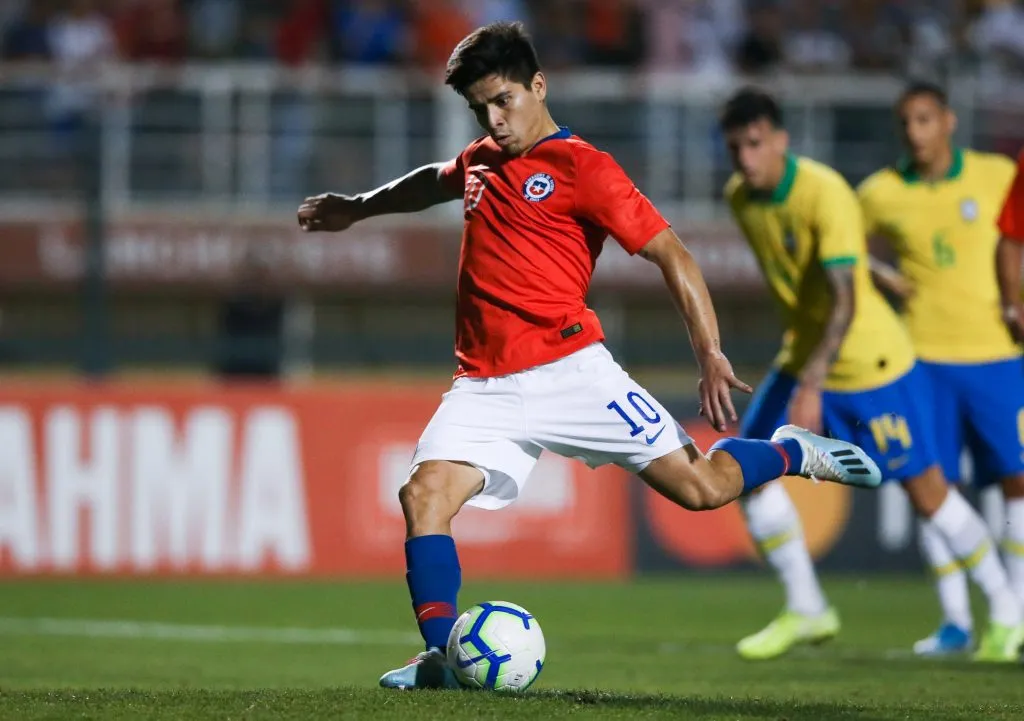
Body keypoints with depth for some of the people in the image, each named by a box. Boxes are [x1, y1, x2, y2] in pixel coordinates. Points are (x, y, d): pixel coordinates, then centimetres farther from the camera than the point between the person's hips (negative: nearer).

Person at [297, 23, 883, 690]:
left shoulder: (582, 168, -4)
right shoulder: (481, 161, 18)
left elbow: (670, 254, -7)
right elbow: (435, 183, 44)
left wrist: (712, 355, -15)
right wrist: (358, 208, 52)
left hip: (567, 368, -5)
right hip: (486, 385, 5)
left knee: (700, 486, -7)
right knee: (424, 495, -20)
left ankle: (793, 455, 23)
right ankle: (441, 655, -20)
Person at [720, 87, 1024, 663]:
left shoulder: (826, 194, -25)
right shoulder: (741, 197, -1)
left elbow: (845, 301, -31)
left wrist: (812, 385, -40)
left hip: (872, 363, -7)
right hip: (803, 360, 7)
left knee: (927, 492, -2)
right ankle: (806, 611, 7)